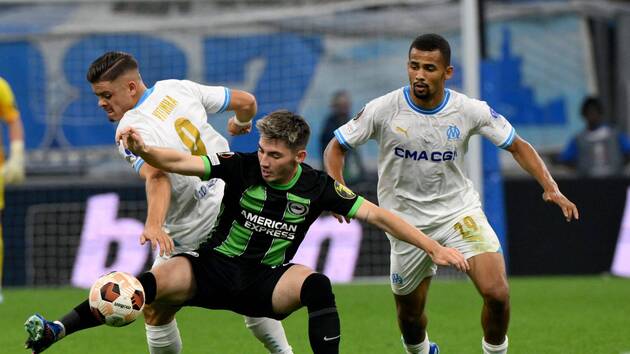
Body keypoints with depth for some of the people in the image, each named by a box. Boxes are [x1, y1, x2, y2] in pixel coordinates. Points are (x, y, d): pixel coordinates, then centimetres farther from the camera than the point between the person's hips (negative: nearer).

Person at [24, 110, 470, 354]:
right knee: (155, 282, -28)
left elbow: (376, 214, -8)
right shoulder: (242, 167, -12)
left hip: (266, 283, 0)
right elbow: (181, 163, -21)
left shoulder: (317, 187, -10)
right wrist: (143, 150, -42)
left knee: (316, 285, -32)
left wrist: (436, 248, -13)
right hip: (215, 269, 0)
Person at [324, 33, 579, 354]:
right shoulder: (384, 110, -13)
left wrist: (550, 188, -13)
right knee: (409, 313, 10)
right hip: (407, 220, 0)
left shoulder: (470, 110, -11)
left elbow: (518, 146, 1)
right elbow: (335, 147, -3)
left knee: (496, 293, -19)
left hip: (460, 210, 0)